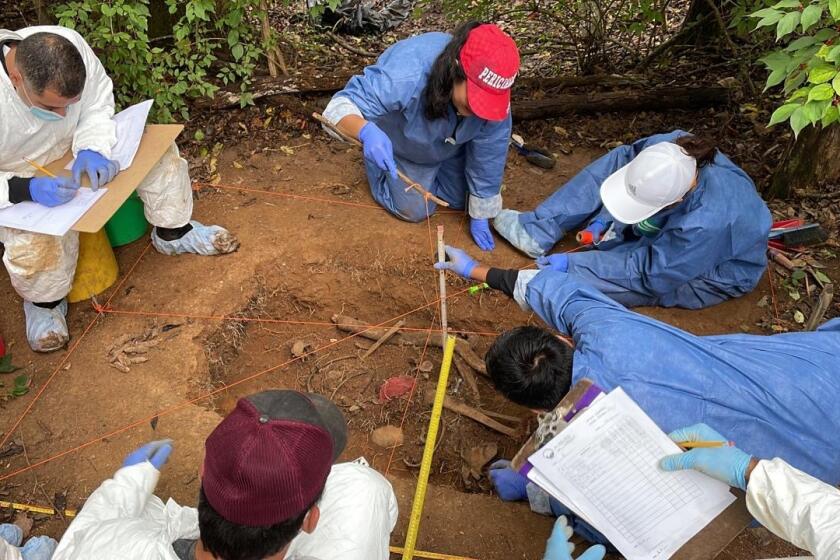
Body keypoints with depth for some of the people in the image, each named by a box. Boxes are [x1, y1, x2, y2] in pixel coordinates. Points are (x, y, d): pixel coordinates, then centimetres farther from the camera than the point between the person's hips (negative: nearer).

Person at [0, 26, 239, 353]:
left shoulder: (70, 45, -28)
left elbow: (98, 104, -11)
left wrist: (91, 149, -28)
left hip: (71, 150, 4)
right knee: (36, 244, -31)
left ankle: (172, 232, 11)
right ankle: (44, 301, 4)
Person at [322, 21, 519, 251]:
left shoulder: (492, 97, -34)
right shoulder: (406, 76, -48)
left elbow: (489, 157, -20)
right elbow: (343, 104, -43)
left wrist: (480, 216, -10)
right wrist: (367, 132, -67)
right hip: (397, 142, -4)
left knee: (460, 199, 16)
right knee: (415, 210, 0)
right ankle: (378, 167, 25)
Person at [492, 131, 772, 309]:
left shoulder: (708, 223, -45)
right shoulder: (671, 147, -30)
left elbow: (649, 272, -33)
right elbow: (625, 158, -8)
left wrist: (572, 264, -31)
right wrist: (604, 219, -17)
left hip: (711, 271, -6)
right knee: (614, 163, -11)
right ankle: (537, 233, -13)